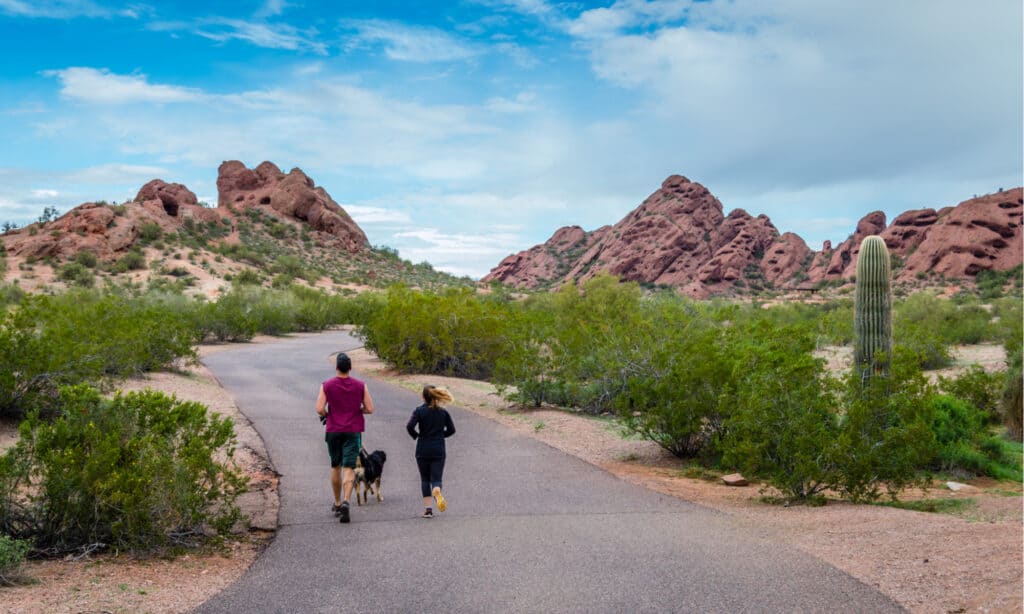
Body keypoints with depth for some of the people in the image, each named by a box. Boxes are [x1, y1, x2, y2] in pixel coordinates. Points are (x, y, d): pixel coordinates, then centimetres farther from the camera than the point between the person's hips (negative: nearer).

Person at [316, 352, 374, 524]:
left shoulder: (327, 385, -3)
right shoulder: (360, 385, -2)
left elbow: (320, 409, -11)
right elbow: (369, 409, -3)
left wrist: (326, 416, 10)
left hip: (333, 431, 1)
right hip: (353, 431, -1)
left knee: (335, 467, 15)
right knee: (349, 468, -4)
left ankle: (337, 503, 24)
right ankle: (345, 502, -23)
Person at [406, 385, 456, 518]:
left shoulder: (419, 411, -5)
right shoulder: (443, 412, 3)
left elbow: (410, 426, -18)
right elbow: (451, 430, 2)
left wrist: (416, 436, 1)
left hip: (423, 450, -1)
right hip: (439, 450, 1)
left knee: (425, 479, 12)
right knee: (436, 478, 2)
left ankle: (428, 508, 4)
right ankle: (437, 494, -33)